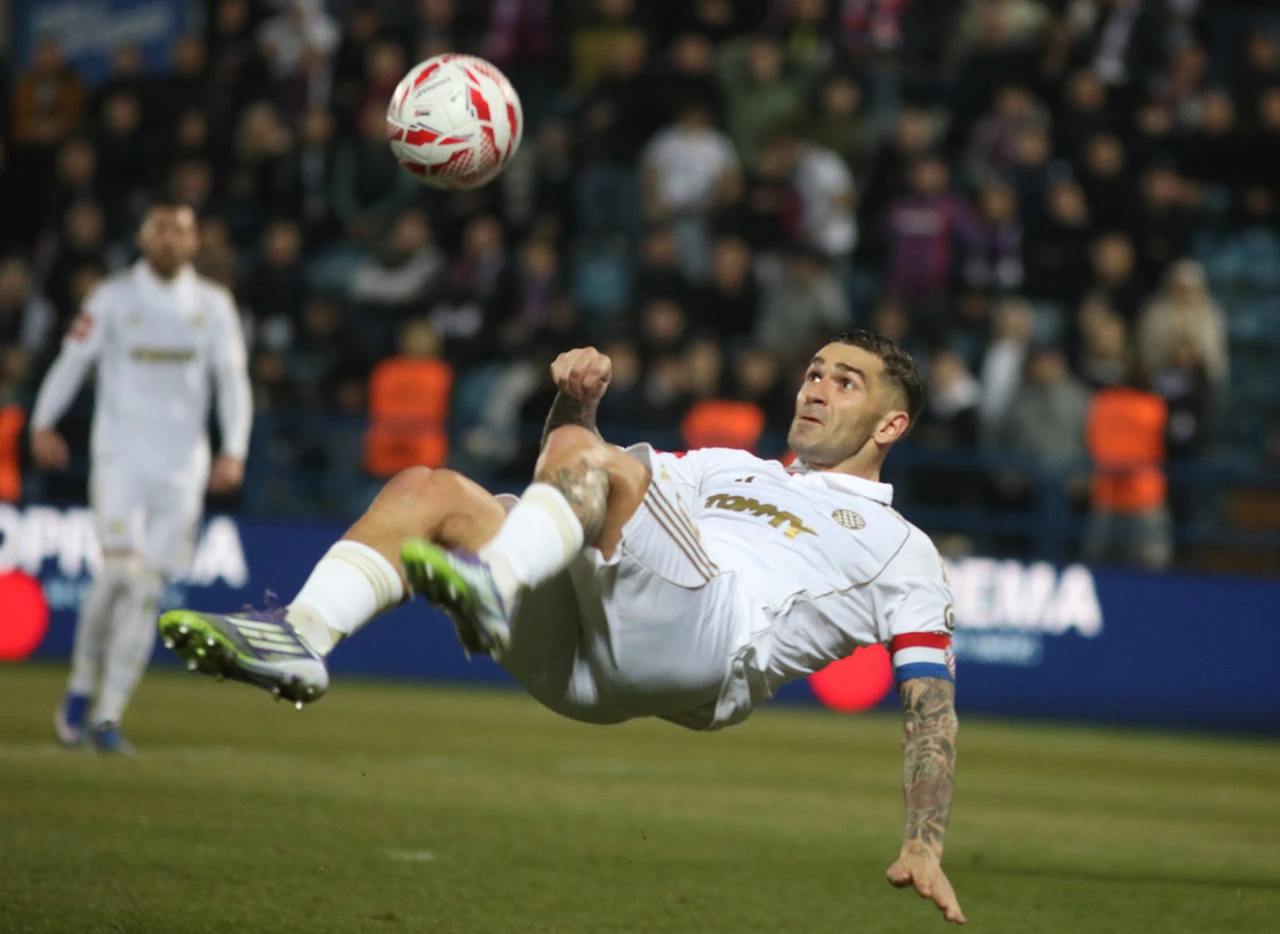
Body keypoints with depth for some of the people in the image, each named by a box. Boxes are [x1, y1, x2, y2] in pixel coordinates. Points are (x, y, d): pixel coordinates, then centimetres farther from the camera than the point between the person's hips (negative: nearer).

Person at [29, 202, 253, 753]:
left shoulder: (213, 306, 7)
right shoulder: (113, 299, 2)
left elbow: (233, 380, 6)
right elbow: (72, 361, 2)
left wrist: (233, 452, -5)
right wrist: (43, 424, -9)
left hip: (182, 465, 2)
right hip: (120, 455, -2)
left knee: (147, 589, -1)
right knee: (120, 571, -17)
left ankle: (107, 715, 3)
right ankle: (81, 686, 3)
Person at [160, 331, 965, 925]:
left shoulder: (900, 549, 24)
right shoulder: (727, 470, 40)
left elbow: (931, 705, 13)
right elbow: (564, 485, 37)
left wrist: (925, 847, -2)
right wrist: (577, 404, 14)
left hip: (709, 648, -6)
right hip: (579, 649, 6)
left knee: (592, 459, -28)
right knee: (429, 489, -9)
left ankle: (492, 586, -52)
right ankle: (301, 640, -27)